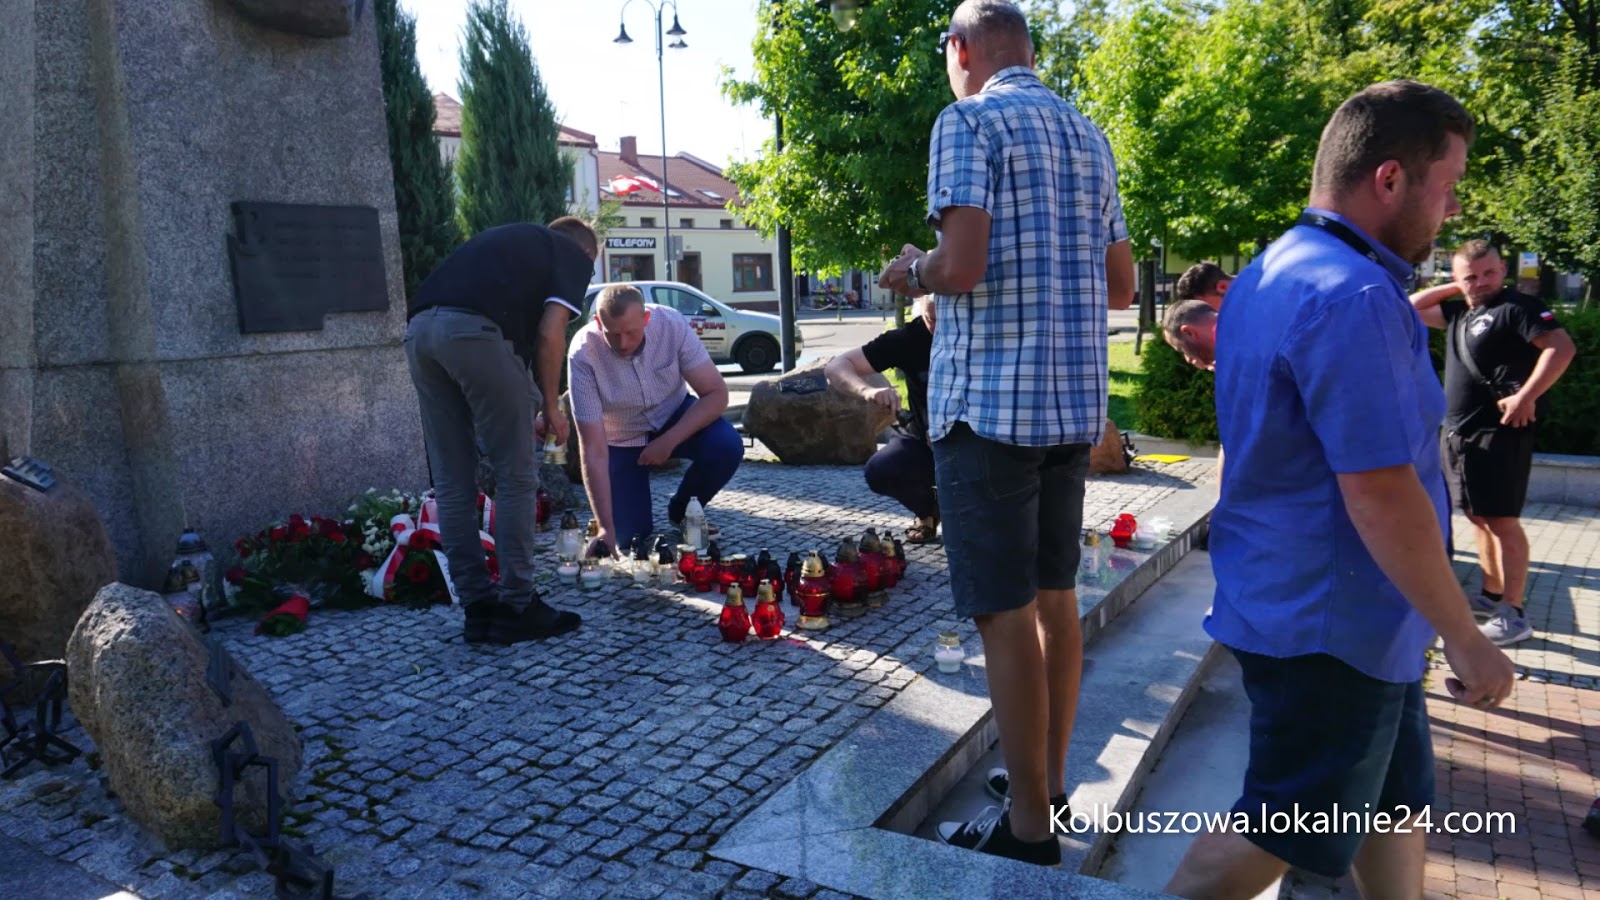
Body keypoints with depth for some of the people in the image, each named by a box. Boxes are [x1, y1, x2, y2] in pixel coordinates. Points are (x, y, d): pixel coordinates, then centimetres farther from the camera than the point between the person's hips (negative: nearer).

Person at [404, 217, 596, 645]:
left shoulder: (513, 239, 35)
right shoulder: (574, 255, 16)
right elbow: (549, 334, 0)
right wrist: (551, 405, 12)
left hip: (419, 328, 7)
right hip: (475, 332, -7)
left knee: (451, 481, 11)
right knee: (516, 476, 4)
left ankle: (478, 608, 17)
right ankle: (516, 607, 9)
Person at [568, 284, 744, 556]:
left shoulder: (672, 324, -27)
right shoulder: (583, 355, -31)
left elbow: (716, 393, -20)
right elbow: (593, 449, -30)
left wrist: (670, 441, -30)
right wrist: (606, 527, -34)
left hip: (673, 417, 2)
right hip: (621, 440, -1)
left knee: (727, 447, -28)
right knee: (631, 539, -10)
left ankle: (681, 511, 2)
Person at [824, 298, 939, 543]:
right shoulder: (908, 337, -17)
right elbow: (835, 367, -19)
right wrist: (867, 390, -41)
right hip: (924, 438, 2)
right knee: (880, 472, -28)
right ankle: (927, 509, 6)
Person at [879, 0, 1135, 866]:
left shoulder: (969, 119, -6)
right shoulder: (1088, 134, 16)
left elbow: (960, 266, -19)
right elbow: (1121, 285, 17)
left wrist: (910, 270, 2)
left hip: (989, 399, -8)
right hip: (1075, 401, 8)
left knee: (1005, 612, -1)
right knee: (1054, 595, 15)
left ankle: (1029, 824, 9)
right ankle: (1049, 778, 29)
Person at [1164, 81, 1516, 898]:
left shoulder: (1269, 274, 9)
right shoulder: (1352, 295, -23)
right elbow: (1381, 495, -26)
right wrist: (1466, 639, -17)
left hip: (1294, 602, 10)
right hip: (1332, 623, -10)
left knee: (1397, 798, 22)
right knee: (1279, 831, 5)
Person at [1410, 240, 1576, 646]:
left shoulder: (1517, 306, -8)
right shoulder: (1459, 313, 15)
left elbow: (1562, 347, -18)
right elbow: (1412, 308, 23)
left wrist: (1526, 396, -24)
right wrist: (1455, 289, 12)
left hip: (1498, 434, -9)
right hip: (1459, 434, 9)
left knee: (1502, 521, -7)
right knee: (1480, 519, 15)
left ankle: (1513, 615, -2)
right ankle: (1491, 596, 26)